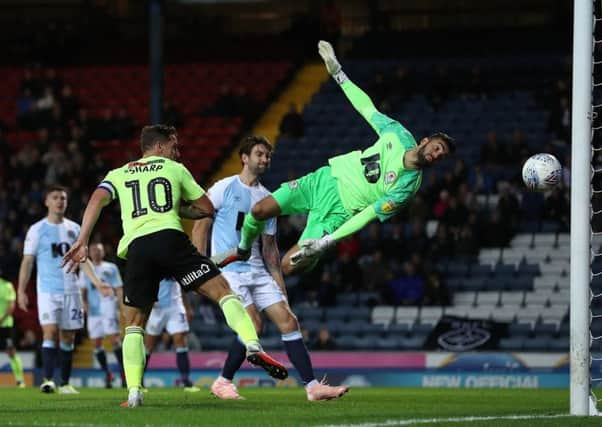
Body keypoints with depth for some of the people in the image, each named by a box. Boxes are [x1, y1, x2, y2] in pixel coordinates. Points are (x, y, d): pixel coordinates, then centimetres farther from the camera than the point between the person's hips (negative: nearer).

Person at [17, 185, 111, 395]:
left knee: (68, 337, 4)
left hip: (71, 289, 4)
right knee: (50, 332, -18)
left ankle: (65, 383, 11)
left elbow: (82, 259, 14)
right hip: (47, 290, -4)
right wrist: (21, 290, -7)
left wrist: (97, 282, 2)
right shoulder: (37, 230, 1)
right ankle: (48, 379, -21)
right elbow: (27, 261, 1)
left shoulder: (74, 228, 11)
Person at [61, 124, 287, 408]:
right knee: (221, 289, -3)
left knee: (134, 324, 14)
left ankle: (134, 392, 0)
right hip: (170, 238, -2)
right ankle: (253, 345, -27)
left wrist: (82, 242, 1)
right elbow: (207, 209, 23)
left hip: (136, 247, 2)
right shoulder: (175, 170, 22)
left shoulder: (119, 175, 26)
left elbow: (97, 200, 8)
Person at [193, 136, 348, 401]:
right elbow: (201, 225, -2)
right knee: (252, 324, -20)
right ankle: (222, 382, -3)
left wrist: (279, 284, 14)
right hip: (229, 269, -6)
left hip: (258, 272, 6)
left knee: (288, 321, -5)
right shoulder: (225, 188, -3)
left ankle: (312, 386, -6)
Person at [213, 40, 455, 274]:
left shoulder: (408, 186, -17)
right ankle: (243, 250, 25)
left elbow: (370, 214, -19)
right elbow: (366, 107, 7)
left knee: (291, 266, -17)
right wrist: (337, 71, 2)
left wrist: (329, 240, -24)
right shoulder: (400, 136, -6)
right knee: (260, 211, -6)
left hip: (338, 211, -4)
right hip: (327, 178, 4)